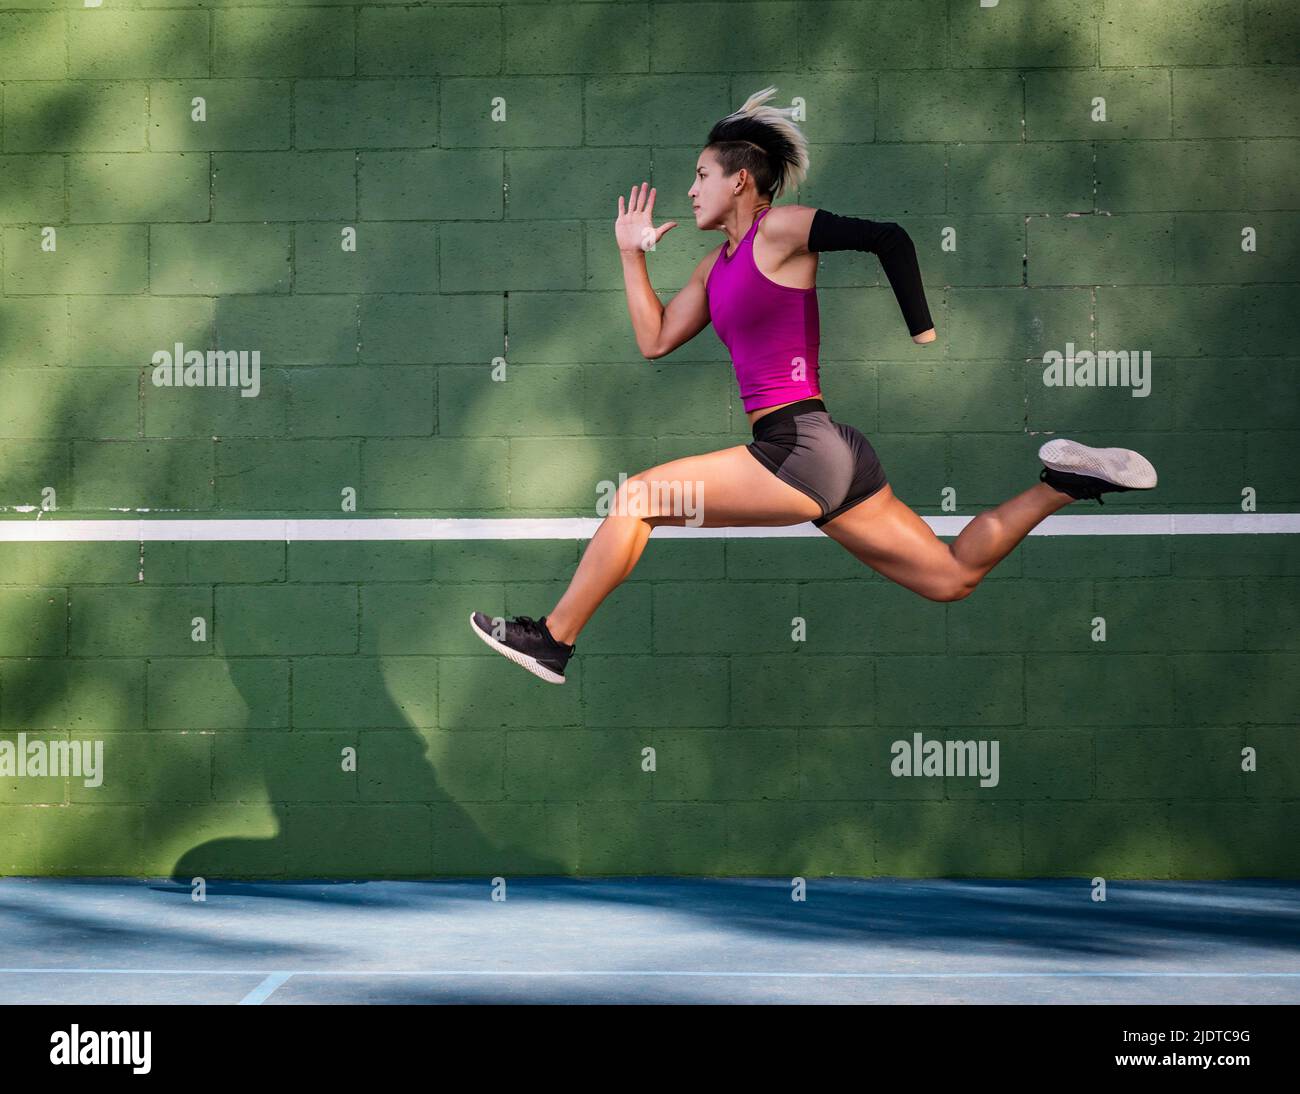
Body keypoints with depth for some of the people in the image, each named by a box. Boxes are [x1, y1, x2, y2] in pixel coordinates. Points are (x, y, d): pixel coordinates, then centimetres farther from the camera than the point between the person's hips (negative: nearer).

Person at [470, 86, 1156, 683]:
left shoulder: (778, 231, -4)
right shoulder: (716, 266, 22)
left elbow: (889, 239, -11)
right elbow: (655, 340, 23)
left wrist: (924, 340, -10)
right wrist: (632, 254, 21)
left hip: (803, 447, -10)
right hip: (818, 461, 10)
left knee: (637, 496, -7)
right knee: (952, 577, 10)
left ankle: (552, 642, -1)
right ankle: (1062, 484, 10)